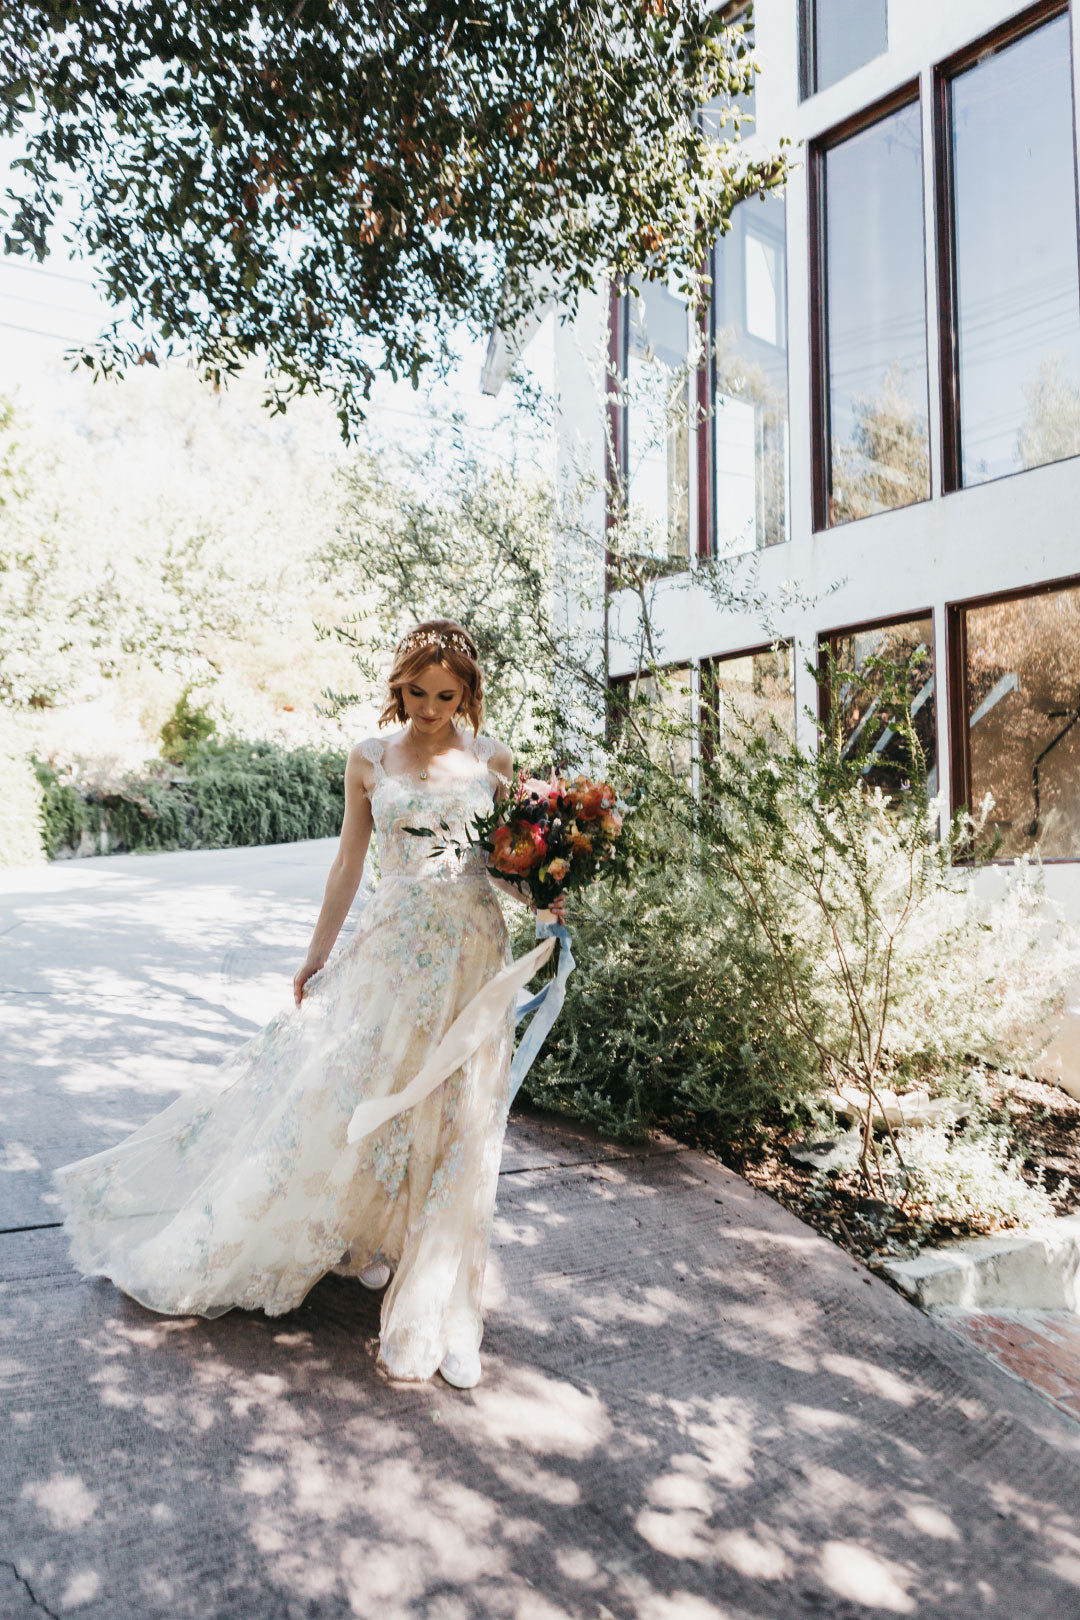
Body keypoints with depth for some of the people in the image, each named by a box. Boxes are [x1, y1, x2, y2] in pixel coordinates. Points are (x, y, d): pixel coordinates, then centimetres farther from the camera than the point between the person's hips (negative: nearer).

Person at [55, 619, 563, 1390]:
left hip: (474, 952, 1)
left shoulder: (492, 758, 4)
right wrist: (320, 951, 9)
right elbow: (350, 862, 8)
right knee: (344, 1097, 1)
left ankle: (434, 1301, 24)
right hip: (392, 948, -1)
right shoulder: (370, 760, 3)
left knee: (457, 1123, 6)